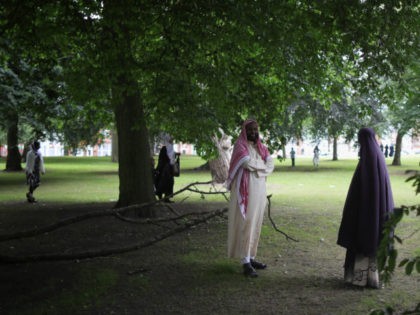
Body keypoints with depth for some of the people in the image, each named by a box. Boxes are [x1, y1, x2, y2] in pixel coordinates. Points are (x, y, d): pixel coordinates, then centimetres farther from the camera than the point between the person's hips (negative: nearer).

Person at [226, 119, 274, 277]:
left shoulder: (261, 147, 15)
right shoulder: (240, 146, -4)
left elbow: (271, 166, 1)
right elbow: (248, 163, -20)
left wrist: (255, 167, -13)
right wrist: (262, 165, -3)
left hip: (259, 191, 7)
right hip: (245, 191, -7)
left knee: (255, 225, 9)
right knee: (245, 224, -10)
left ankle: (251, 257, 18)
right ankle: (245, 262, -10)